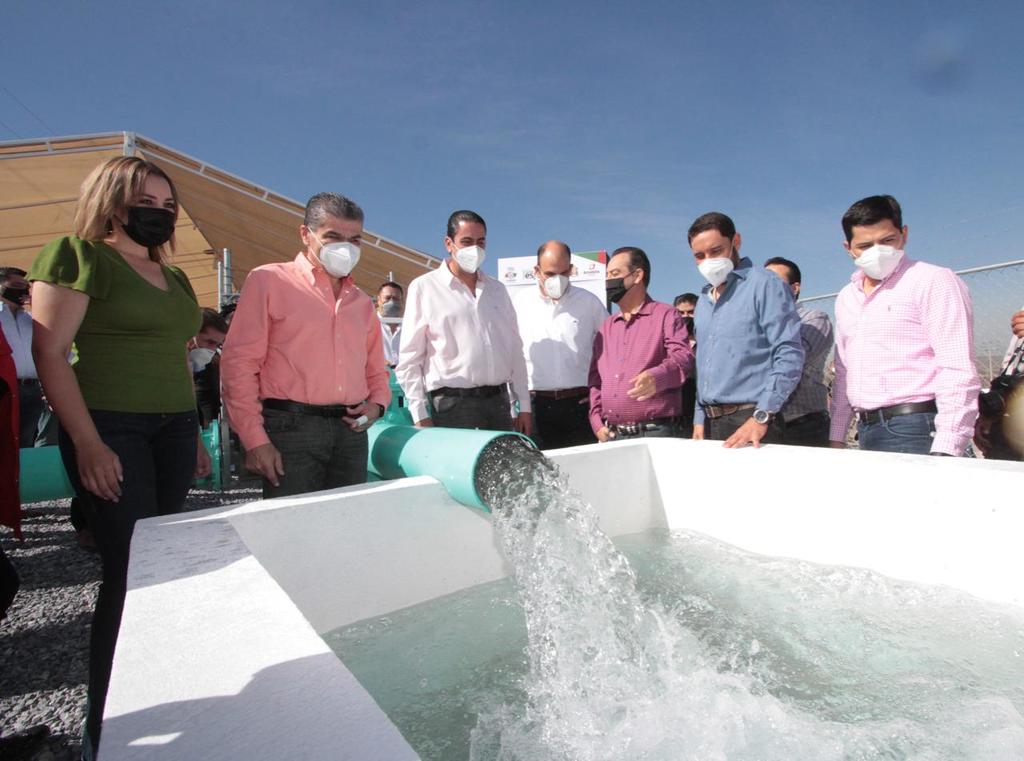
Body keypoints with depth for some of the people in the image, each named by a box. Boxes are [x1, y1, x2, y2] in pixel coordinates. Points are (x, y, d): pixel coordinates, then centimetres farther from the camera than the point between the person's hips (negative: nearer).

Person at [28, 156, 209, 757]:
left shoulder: (174, 277, 16)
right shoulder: (78, 256, -4)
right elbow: (49, 353, -11)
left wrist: (195, 436, 17)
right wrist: (87, 444, -16)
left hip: (173, 431, 7)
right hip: (111, 432, -6)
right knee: (129, 568, -5)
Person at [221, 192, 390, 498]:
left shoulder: (363, 302, 19)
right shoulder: (269, 280, 2)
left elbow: (377, 372, 25)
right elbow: (239, 363, -4)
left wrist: (377, 404, 3)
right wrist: (255, 439, -10)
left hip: (351, 432, 5)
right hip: (290, 427, -5)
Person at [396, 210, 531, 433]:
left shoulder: (497, 289, 17)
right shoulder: (424, 287, 2)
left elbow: (515, 351, 17)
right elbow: (409, 359, -1)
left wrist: (524, 406, 12)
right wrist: (420, 415, -7)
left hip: (499, 403, 5)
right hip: (452, 406, -4)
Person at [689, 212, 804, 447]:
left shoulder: (764, 285, -5)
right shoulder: (703, 301, 16)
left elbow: (790, 353, -13)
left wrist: (762, 417, -19)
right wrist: (700, 419, 12)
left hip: (752, 421, -6)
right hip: (711, 423, 6)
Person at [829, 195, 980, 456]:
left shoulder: (934, 282, -4)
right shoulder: (846, 298, 16)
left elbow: (958, 373, -12)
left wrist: (945, 449, -19)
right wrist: (836, 437, 15)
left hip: (915, 432, -6)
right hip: (866, 432, 6)